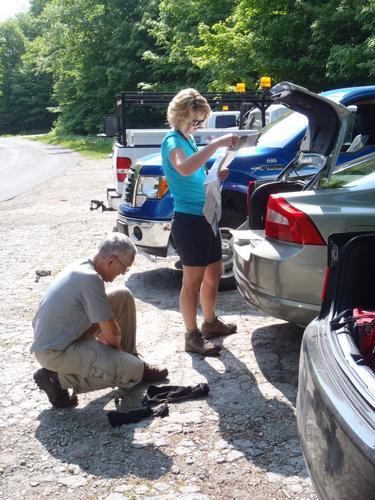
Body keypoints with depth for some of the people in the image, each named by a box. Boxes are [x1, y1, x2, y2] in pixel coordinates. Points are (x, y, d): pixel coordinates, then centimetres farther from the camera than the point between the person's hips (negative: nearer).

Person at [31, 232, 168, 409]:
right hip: (55, 351, -9)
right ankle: (59, 378, -6)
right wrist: (116, 346, 2)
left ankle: (131, 360, 17)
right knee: (132, 370, -16)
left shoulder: (83, 266, 2)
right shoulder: (90, 278, -27)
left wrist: (111, 341, 18)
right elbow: (111, 332, -19)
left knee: (123, 296, 6)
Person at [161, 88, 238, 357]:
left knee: (213, 273, 19)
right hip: (189, 220, -9)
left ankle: (210, 322, 37)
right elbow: (183, 168, -38)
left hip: (206, 216, 9)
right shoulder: (173, 141, -14)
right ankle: (192, 336, 11)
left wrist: (215, 176, 6)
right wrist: (216, 144, -37)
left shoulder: (189, 138, 13)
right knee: (193, 280, -1)